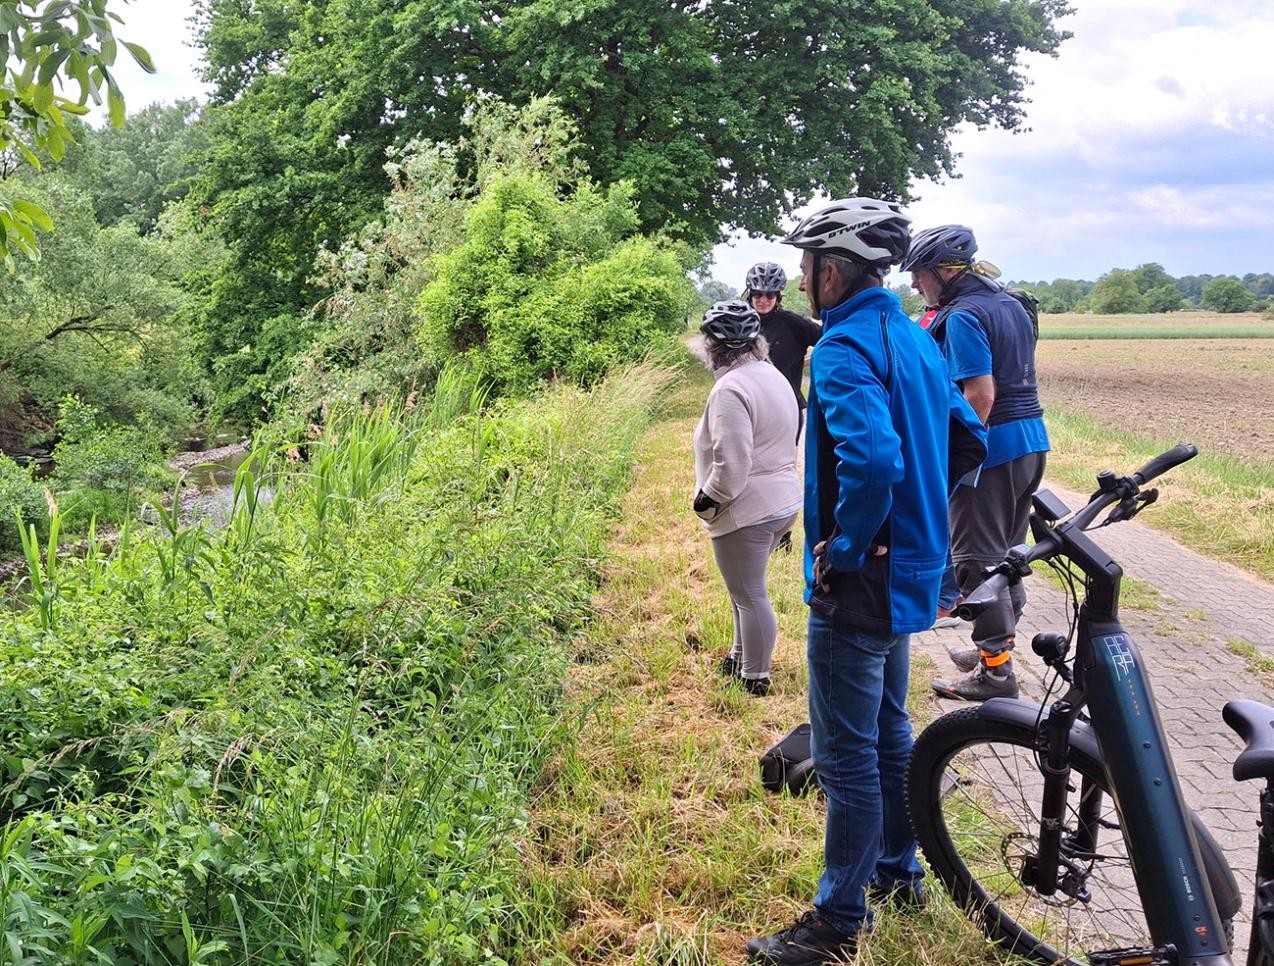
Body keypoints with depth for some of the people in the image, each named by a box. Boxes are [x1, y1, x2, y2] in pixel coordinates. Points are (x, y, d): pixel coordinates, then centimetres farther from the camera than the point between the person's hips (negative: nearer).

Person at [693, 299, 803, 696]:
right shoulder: (772, 376, 8)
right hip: (784, 500, 10)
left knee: (749, 594, 4)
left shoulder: (731, 389, -22)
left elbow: (731, 465, -27)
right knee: (746, 586, 24)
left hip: (747, 511, -10)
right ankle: (742, 656, 40)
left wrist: (705, 498, -12)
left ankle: (755, 679, 18)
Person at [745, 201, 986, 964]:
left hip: (858, 583, -10)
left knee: (847, 754, 2)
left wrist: (843, 549, -22)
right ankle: (898, 869, 39)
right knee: (889, 729, 23)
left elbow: (873, 460, -36)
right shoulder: (914, 338, 9)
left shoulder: (843, 348, -20)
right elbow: (969, 440, 16)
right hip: (908, 571, 10)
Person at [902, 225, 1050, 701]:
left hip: (992, 447, -10)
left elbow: (980, 396, -23)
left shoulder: (963, 316, -16)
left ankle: (995, 669, 4)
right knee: (1007, 550, 18)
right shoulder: (1011, 304, 13)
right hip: (1032, 440, 10)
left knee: (976, 557, -1)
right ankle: (998, 642, 29)